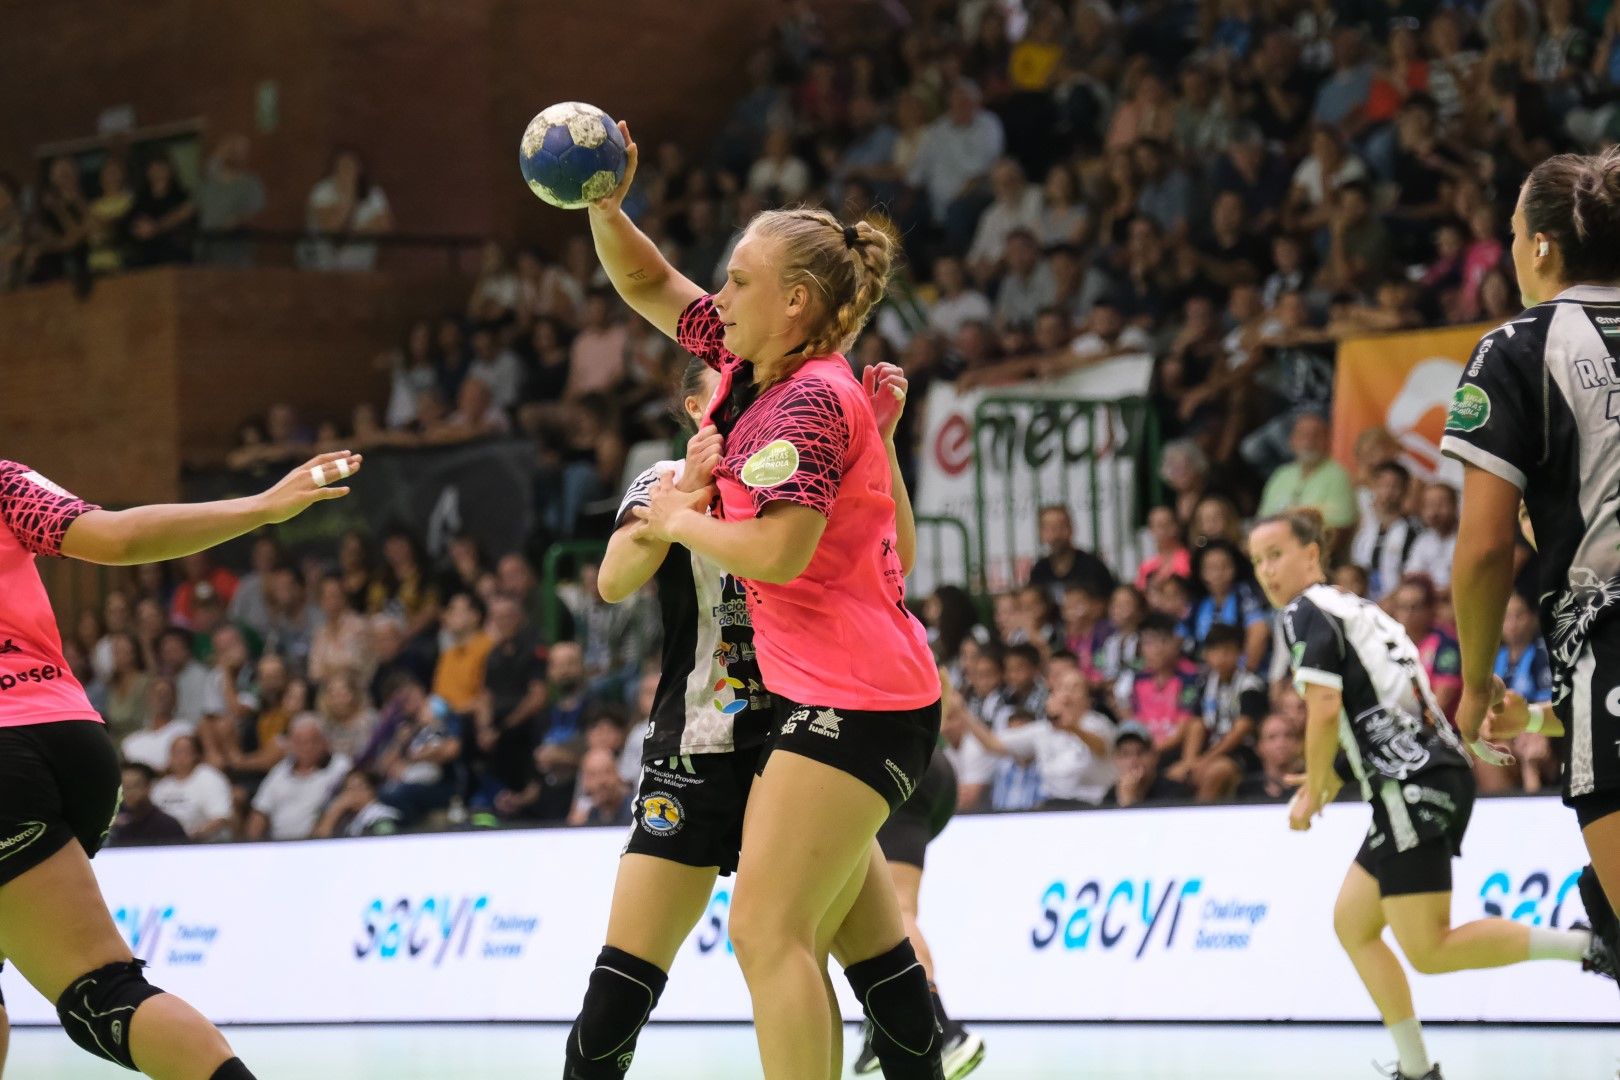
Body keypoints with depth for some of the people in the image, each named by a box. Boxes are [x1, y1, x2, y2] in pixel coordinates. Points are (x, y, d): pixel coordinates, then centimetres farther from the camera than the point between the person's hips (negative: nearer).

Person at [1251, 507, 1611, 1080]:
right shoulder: (1357, 609, 25)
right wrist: (1329, 783, 25)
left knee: (1429, 952, -9)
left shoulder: (1305, 612, -3)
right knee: (1352, 924, 15)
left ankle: (1589, 946, -17)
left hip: (1410, 786, -10)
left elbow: (1325, 709, -15)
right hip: (1439, 773, 10)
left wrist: (1312, 793, -2)